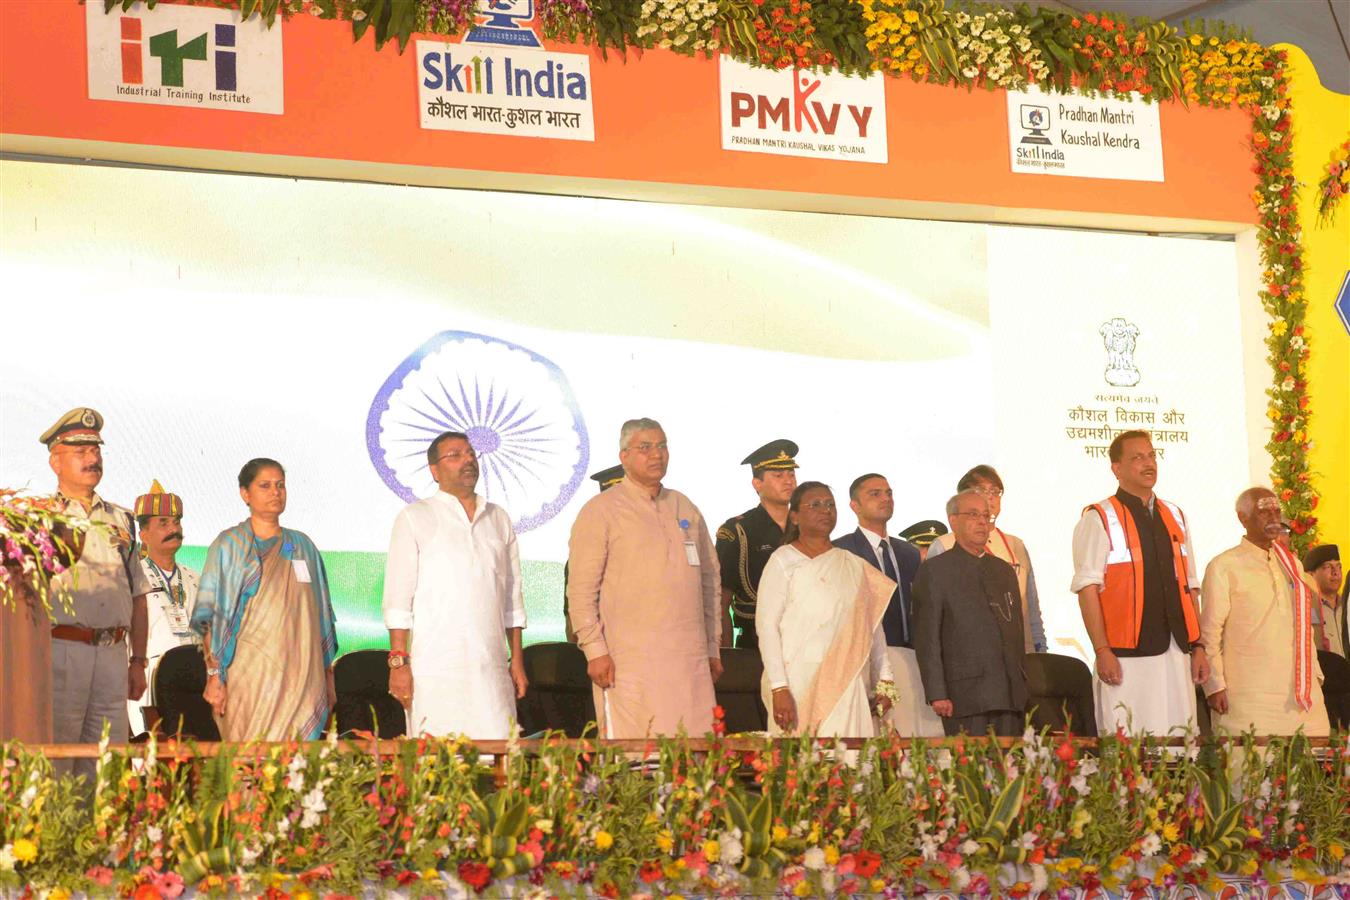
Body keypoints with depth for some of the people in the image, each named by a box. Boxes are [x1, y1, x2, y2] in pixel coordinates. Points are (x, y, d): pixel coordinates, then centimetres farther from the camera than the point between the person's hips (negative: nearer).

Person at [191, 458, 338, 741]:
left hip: (303, 680, 4)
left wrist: (328, 676, 14)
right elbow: (210, 618, -3)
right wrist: (214, 676, -12)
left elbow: (322, 617, 18)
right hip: (250, 675, -4)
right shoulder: (229, 545, 3)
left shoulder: (303, 546, 16)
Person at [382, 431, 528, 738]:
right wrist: (398, 663, -8)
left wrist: (517, 660, 13)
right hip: (434, 670, -4)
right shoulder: (414, 518, 5)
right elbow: (398, 598, 0)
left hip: (491, 667, 4)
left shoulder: (499, 519, 18)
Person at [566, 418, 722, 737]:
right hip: (629, 660, -5)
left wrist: (713, 647, 18)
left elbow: (710, 578, 22)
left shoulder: (685, 508, 18)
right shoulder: (601, 511, 1)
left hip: (690, 661, 5)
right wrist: (595, 650, -11)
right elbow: (581, 589, -4)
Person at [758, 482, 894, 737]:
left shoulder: (855, 565, 17)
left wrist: (884, 681, 8)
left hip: (849, 687, 4)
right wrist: (779, 688, -13)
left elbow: (874, 626, 18)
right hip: (801, 684, -4)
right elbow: (767, 626, -5)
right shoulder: (783, 561, 2)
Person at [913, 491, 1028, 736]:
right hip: (965, 696, -5)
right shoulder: (934, 570, 3)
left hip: (1011, 695, 5)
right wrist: (937, 694, -11)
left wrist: (1024, 688, 14)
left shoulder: (1004, 570, 22)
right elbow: (926, 637, -3)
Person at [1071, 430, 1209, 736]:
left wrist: (1197, 646, 10)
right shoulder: (1099, 519, -1)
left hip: (1174, 652, 5)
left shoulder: (1174, 517, 18)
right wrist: (1102, 651, -14)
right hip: (1125, 655, -5)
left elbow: (1190, 587, 18)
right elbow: (1087, 588, -7)